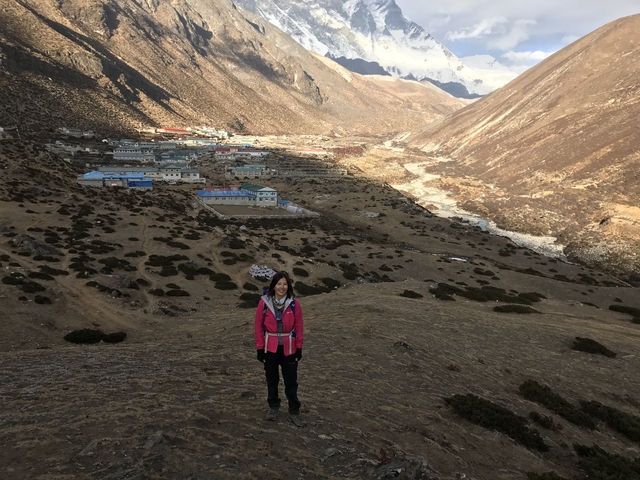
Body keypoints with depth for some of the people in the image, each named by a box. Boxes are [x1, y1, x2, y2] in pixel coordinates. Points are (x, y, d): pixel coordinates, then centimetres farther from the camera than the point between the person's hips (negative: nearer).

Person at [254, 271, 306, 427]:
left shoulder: (294, 304, -9)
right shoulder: (264, 303, -10)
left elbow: (299, 327, -2)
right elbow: (259, 327, -4)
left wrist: (299, 348, -2)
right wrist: (260, 348, -4)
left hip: (288, 348, 0)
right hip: (270, 348, 0)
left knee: (291, 381, 6)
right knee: (272, 379, 16)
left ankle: (294, 412, 18)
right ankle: (273, 407, 34)